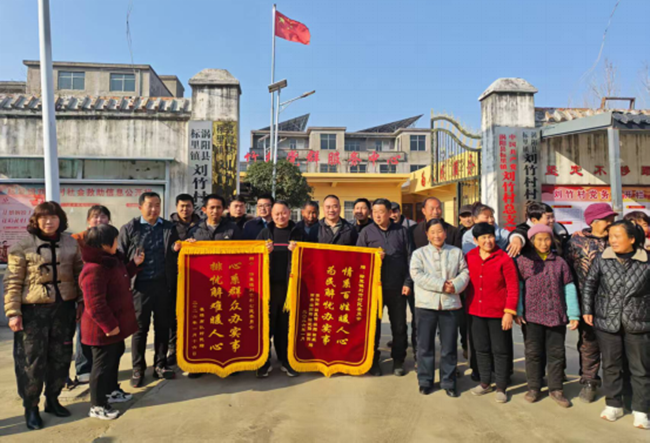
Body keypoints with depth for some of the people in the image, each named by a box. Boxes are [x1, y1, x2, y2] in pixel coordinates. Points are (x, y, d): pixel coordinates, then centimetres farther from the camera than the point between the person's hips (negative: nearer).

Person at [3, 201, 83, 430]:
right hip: (33, 311, -3)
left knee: (61, 358, 12)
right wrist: (13, 312, -10)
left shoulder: (71, 244, 4)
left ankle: (52, 400, 31)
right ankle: (31, 407, 24)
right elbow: (13, 282, -5)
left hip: (63, 308, 3)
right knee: (32, 360, 6)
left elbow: (80, 274, 9)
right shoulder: (22, 246, -5)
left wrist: (82, 301, 4)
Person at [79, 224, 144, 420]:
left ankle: (111, 391, 43)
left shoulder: (111, 261, 6)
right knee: (103, 364, 3)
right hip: (103, 329, -11)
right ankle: (97, 406, 19)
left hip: (115, 323, 11)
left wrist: (134, 264, 13)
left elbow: (121, 280, 19)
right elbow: (95, 304, -29)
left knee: (115, 356, 24)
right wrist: (109, 325, -25)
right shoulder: (94, 270, -28)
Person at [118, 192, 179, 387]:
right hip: (140, 285, -2)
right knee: (140, 328, 6)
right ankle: (138, 369, 20)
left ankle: (160, 365, 25)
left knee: (163, 326, 11)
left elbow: (176, 254, 13)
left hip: (164, 285, 2)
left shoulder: (169, 228, 9)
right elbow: (119, 258, 1)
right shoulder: (129, 229, 2)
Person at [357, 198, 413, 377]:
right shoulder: (366, 232, 4)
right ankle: (373, 361, 23)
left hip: (397, 287, 1)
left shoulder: (401, 231, 6)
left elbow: (409, 257, 7)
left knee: (399, 326, 8)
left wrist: (408, 282, 0)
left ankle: (398, 361, 24)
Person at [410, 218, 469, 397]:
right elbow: (417, 275, -11)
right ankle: (425, 381, 21)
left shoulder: (456, 252, 9)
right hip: (426, 304, -1)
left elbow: (464, 273, 3)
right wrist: (442, 285, -17)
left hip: (450, 304, 1)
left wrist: (455, 286, -17)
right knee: (425, 345, 7)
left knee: (449, 346, 8)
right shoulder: (419, 253, 3)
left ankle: (448, 382, 23)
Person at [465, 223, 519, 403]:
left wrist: (509, 312, -13)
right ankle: (485, 383, 32)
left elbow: (513, 288, -10)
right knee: (481, 349, 15)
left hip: (498, 313, -4)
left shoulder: (504, 259, -11)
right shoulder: (469, 257, 1)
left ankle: (501, 388, 23)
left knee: (500, 350, 8)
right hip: (476, 312, 4)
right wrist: (467, 306, 7)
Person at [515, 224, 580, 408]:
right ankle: (534, 387, 21)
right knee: (533, 353, 7)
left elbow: (569, 288, 5)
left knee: (557, 353, 10)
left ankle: (556, 389, 24)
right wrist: (518, 311, -9)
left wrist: (574, 314, 1)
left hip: (556, 315, 2)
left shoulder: (560, 262, 5)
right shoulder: (523, 261, -1)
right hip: (531, 316, -2)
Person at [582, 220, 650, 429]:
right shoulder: (602, 259, -2)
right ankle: (613, 405, 26)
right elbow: (589, 285, 5)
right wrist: (587, 310, 1)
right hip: (607, 322, 1)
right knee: (611, 365, 11)